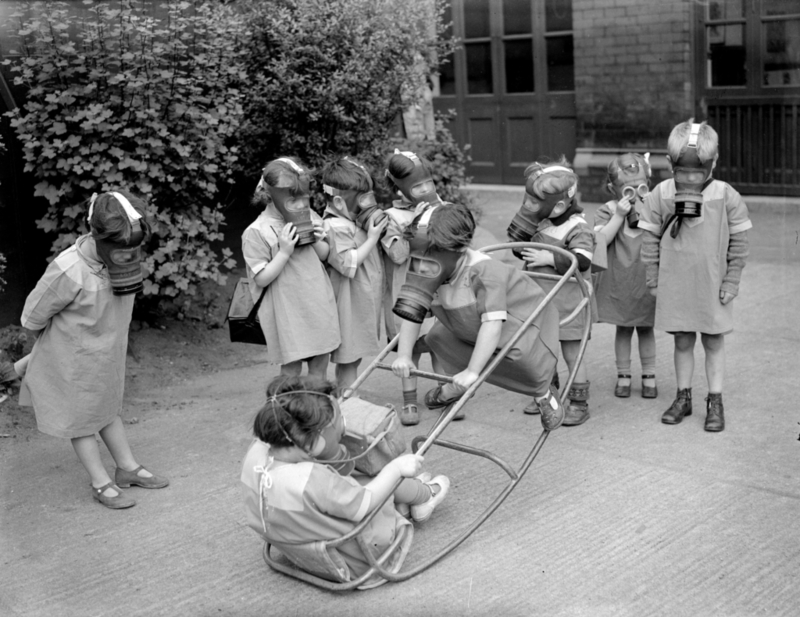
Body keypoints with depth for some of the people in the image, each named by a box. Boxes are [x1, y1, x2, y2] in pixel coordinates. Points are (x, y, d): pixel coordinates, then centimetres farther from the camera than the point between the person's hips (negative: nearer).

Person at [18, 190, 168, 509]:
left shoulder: (122, 255, -16)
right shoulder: (68, 271, -34)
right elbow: (32, 318, -19)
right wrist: (69, 334, -1)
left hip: (108, 351, 6)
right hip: (75, 360, -6)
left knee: (108, 409, 23)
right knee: (81, 417, 12)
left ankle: (127, 467, 36)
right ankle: (101, 483, 23)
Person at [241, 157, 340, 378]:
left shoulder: (309, 217, 3)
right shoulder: (256, 232, -14)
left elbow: (325, 256, 14)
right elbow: (261, 279, -14)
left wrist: (317, 242, -8)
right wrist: (284, 252, -25)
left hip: (320, 306, 5)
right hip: (288, 313, -5)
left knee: (320, 366, 13)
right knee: (291, 370, 2)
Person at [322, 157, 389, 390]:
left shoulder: (355, 220, 11)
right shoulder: (336, 227, -20)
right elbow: (348, 264, -25)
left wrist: (377, 229, 3)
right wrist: (372, 238, -20)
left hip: (364, 301, 10)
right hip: (350, 304, -10)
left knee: (352, 357, 15)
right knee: (348, 359, -2)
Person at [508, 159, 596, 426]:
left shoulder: (578, 228, -17)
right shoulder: (542, 223, 6)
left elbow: (582, 261, -31)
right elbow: (518, 245, 18)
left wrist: (549, 258, -34)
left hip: (568, 301, -8)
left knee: (571, 354, 1)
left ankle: (579, 404, 12)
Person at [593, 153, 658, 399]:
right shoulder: (608, 211, -5)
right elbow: (601, 240, -18)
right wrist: (619, 215, -23)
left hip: (645, 282, 1)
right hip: (618, 283, -1)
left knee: (645, 329, 11)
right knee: (623, 329, 10)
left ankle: (649, 376, 24)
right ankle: (623, 376, 22)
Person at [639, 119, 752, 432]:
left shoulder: (726, 197, -9)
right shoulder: (660, 196, -6)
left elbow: (738, 241, -2)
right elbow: (650, 239, 2)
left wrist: (731, 280, -3)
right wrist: (653, 279, 2)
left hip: (712, 286, -1)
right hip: (674, 285, 1)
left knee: (714, 343, 9)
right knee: (682, 342, 12)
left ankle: (715, 401, 19)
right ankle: (683, 397, 26)